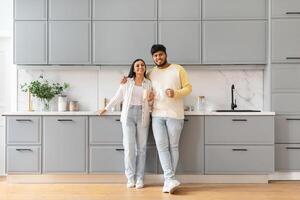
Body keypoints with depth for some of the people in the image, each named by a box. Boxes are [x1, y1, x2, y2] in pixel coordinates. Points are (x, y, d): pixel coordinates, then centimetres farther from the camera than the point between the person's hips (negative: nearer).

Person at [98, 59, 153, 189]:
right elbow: (118, 97, 16)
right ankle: (130, 178, 5)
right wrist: (106, 108, 23)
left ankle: (139, 178, 8)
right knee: (129, 146, -5)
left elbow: (150, 104, 14)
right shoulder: (127, 82, 5)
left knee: (141, 148, 1)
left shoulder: (149, 83, 8)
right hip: (128, 115, -1)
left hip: (143, 117, 1)